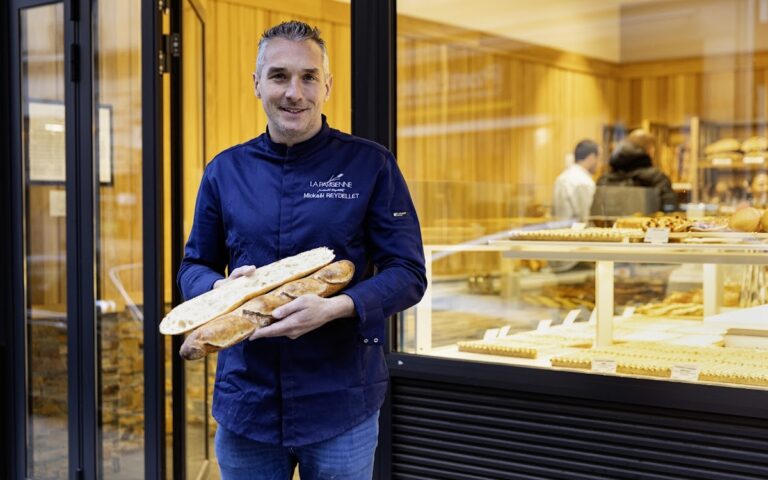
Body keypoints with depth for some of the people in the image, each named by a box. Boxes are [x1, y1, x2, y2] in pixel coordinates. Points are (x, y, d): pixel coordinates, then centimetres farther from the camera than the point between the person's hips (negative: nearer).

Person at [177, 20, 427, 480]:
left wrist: (334, 308, -23)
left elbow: (408, 273, -6)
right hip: (245, 403, 3)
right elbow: (194, 266, 12)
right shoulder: (226, 171, 5)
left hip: (341, 406, -2)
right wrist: (222, 287, -11)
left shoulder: (370, 165, -4)